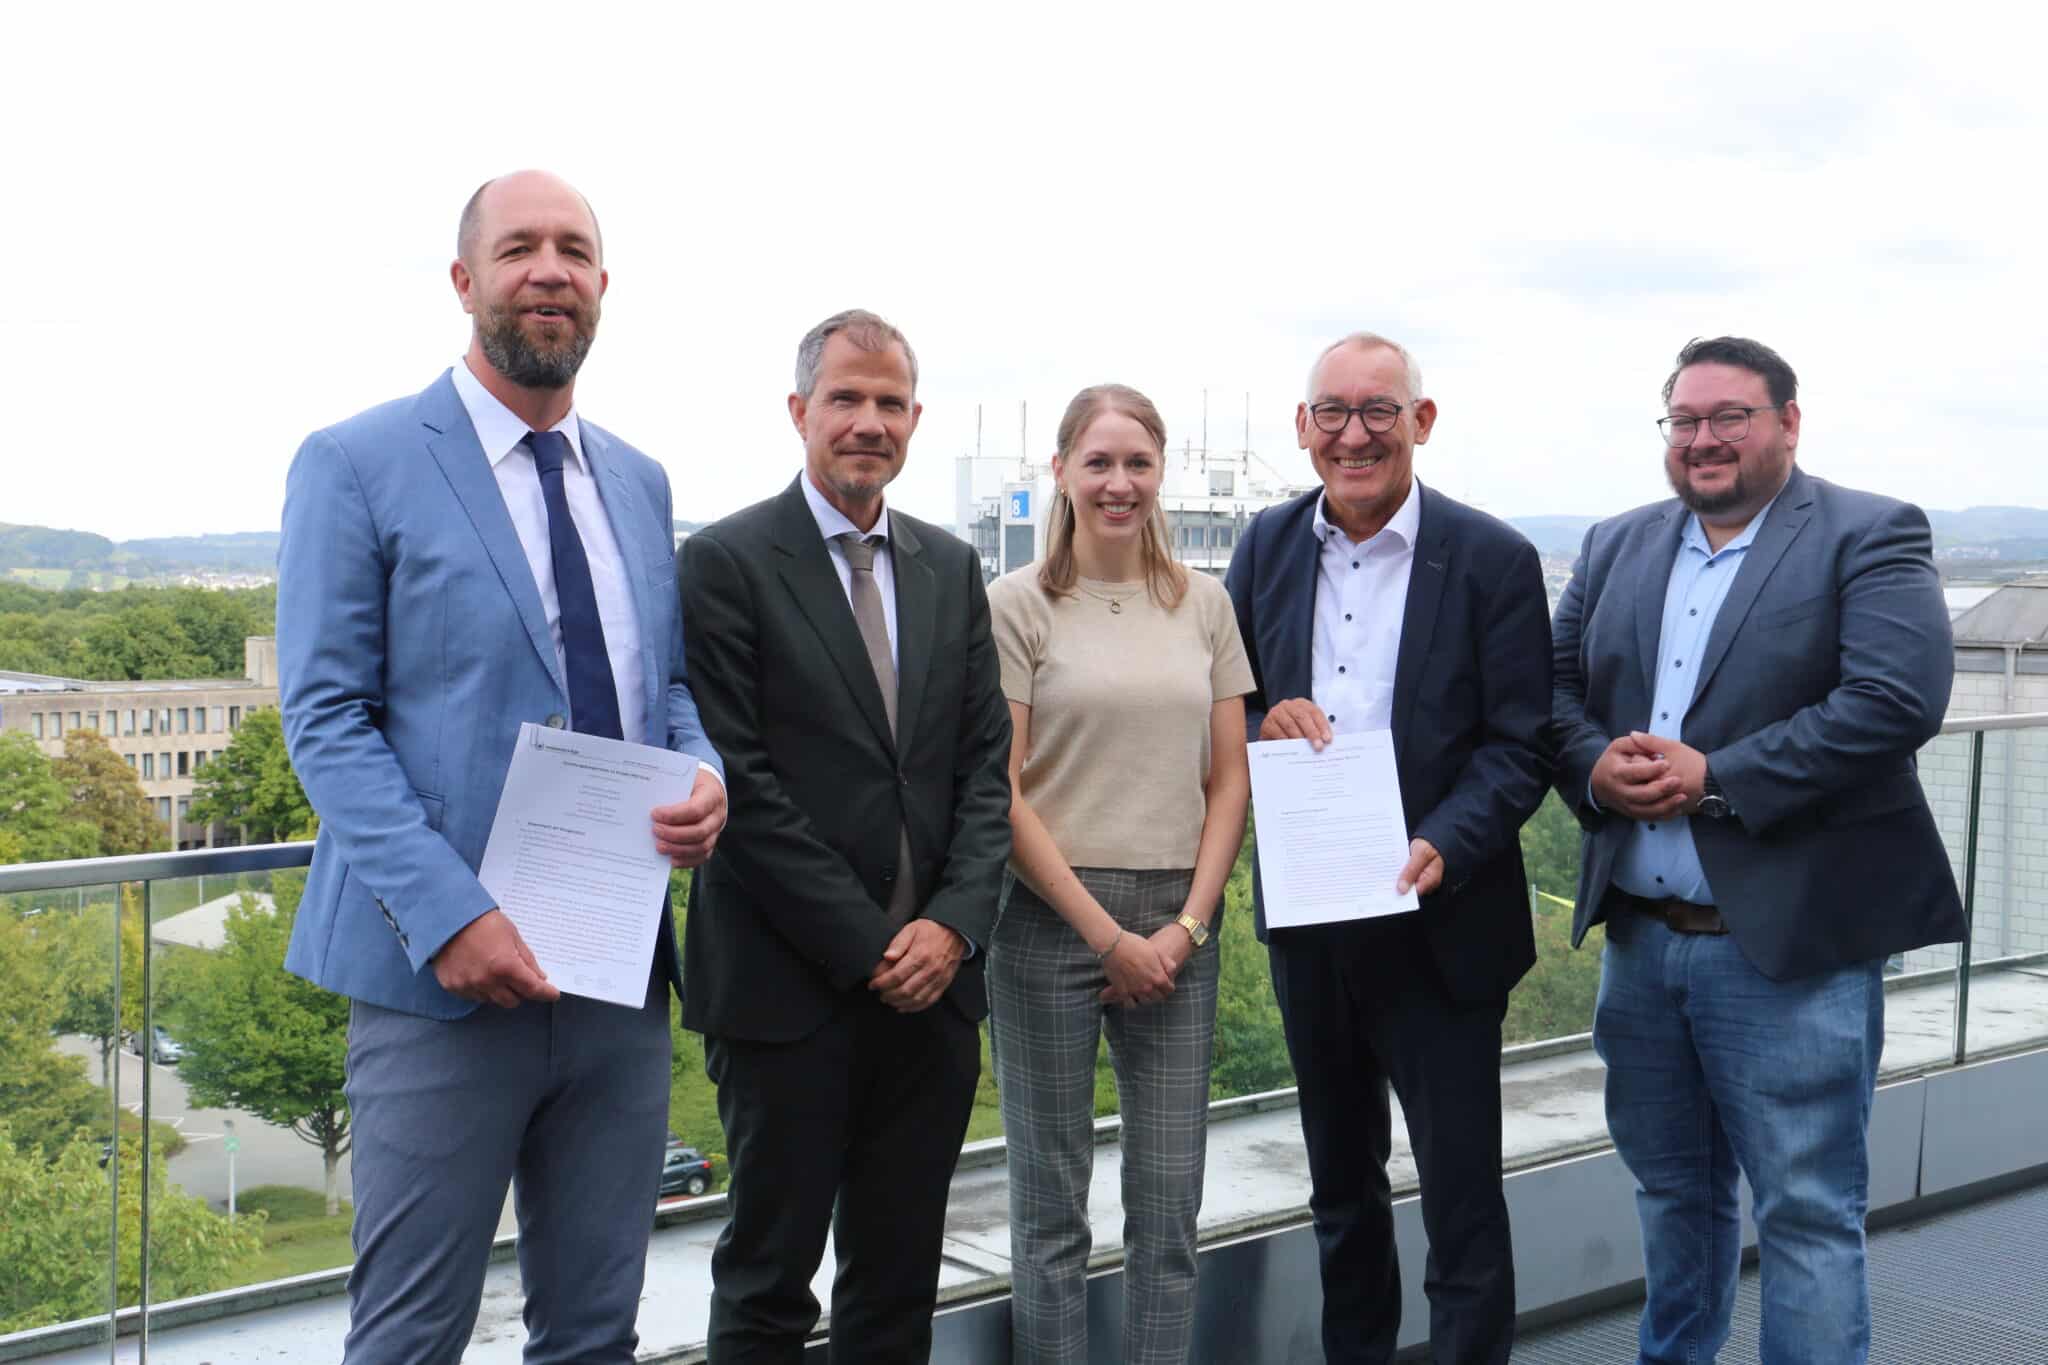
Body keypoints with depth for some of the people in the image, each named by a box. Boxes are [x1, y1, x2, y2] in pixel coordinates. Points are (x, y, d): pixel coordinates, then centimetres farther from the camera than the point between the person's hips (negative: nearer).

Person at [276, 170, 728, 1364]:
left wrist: (706, 777, -6)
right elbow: (326, 717, -9)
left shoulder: (640, 482, 13)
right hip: (446, 974, -5)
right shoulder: (358, 464, -4)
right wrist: (447, 913, -20)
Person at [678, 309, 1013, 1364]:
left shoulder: (951, 567, 12)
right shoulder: (726, 562, -6)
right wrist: (868, 947, -13)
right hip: (789, 991, -5)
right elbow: (740, 782, -11)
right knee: (769, 1278, 7)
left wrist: (954, 923, -6)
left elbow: (987, 762, 9)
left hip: (932, 983, 5)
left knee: (900, 1278, 14)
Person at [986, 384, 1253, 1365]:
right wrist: (1107, 934, -10)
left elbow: (1228, 781, 9)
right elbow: (1002, 794, -6)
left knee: (1170, 1204, 6)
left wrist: (1188, 925, -3)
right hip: (1051, 918, -3)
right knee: (1051, 1206, 5)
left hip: (1176, 926, 3)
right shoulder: (1017, 606, -3)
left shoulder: (1204, 604, 8)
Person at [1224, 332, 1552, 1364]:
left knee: (1461, 1194, 3)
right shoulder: (1270, 544, 4)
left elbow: (1521, 745, -10)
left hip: (1436, 919, -4)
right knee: (1340, 1184, 20)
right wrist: (1265, 720, -12)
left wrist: (1443, 848, -25)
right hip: (1304, 912, 5)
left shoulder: (1492, 561, -8)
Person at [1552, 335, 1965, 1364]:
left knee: (1809, 1213, 2)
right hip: (1640, 934, 6)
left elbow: (1899, 697, -19)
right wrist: (1595, 768, -11)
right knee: (1672, 1189, 20)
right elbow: (1558, 687, 11)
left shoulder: (1869, 538, -6)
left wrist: (1716, 777, -20)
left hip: (1789, 942, -6)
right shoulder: (1616, 546, 12)